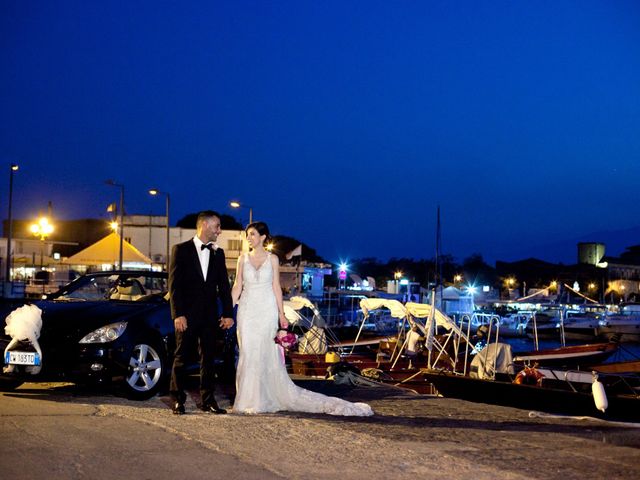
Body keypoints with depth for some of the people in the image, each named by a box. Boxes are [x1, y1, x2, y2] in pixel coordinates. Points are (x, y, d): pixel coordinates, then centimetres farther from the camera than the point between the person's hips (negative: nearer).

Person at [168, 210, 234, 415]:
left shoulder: (218, 254, 12)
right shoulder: (181, 250, -2)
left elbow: (224, 286, 12)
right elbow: (174, 284, -6)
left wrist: (228, 313, 4)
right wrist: (178, 314, -13)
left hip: (210, 316, 4)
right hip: (187, 315, -4)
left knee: (208, 358, 7)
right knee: (182, 357, 1)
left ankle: (207, 400, 12)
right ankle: (177, 400, 9)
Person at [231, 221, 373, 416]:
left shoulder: (272, 259, 2)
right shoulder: (243, 259, 6)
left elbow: (276, 287, 2)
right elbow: (237, 287, 6)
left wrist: (281, 315, -2)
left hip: (267, 311, -2)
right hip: (247, 311, 2)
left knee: (267, 354, -3)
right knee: (248, 354, 1)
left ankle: (265, 399, 4)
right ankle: (249, 399, 8)